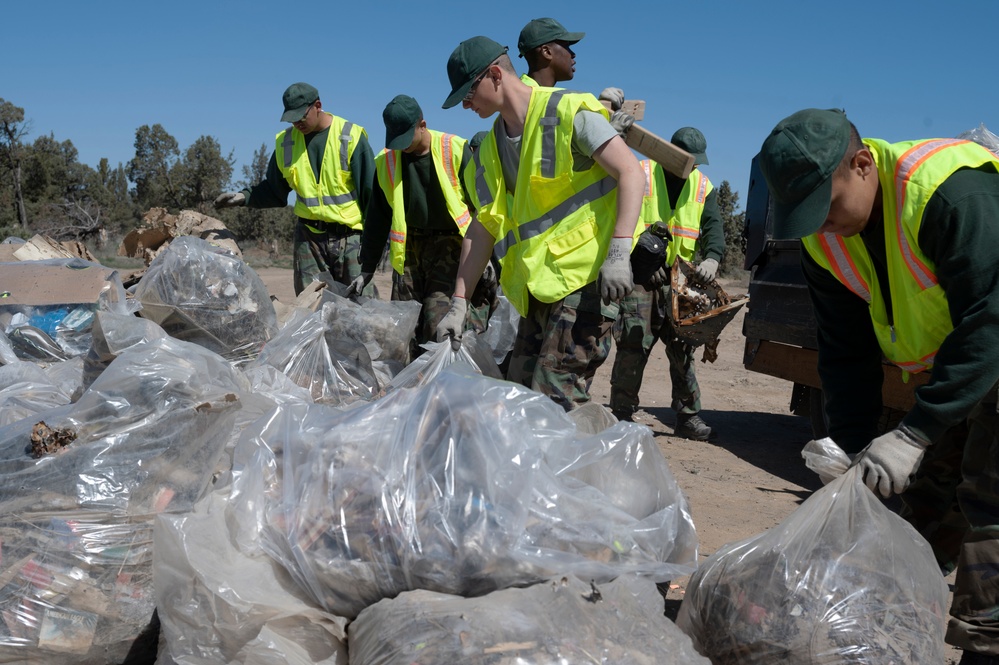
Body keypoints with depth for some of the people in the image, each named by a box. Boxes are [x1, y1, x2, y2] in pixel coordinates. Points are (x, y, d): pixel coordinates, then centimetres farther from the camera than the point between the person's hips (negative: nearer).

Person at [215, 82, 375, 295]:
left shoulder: (351, 137, -6)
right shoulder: (286, 142, 7)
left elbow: (371, 191, -4)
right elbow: (274, 189, 17)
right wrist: (244, 196, 0)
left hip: (349, 236, -4)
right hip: (309, 237, 4)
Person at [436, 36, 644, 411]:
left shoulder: (569, 112, -8)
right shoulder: (491, 149, 14)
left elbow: (631, 172, -14)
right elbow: (483, 227, 16)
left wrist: (619, 254, -25)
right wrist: (458, 305, 11)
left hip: (585, 277, -8)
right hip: (539, 288, 8)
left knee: (555, 398, -15)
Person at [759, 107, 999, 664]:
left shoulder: (951, 190, -33)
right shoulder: (824, 240, -9)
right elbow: (848, 351, -3)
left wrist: (914, 435, -38)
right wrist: (855, 449, -10)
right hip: (947, 365, 7)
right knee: (928, 496, 7)